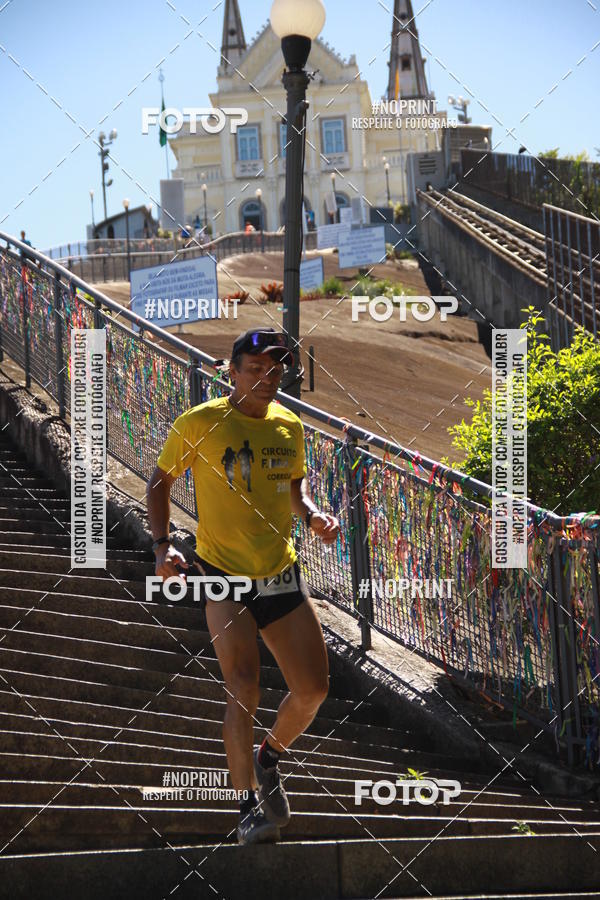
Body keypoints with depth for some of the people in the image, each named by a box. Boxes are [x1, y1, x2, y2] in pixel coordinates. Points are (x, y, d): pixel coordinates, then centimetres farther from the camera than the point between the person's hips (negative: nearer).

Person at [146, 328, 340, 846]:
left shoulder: (290, 427, 4)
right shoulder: (199, 424, -10)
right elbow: (160, 480, 3)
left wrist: (313, 514, 1)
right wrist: (162, 545, -8)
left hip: (283, 574, 5)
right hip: (224, 576, -5)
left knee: (314, 689, 5)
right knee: (244, 691, -17)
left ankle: (269, 759, 33)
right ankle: (249, 806, -9)